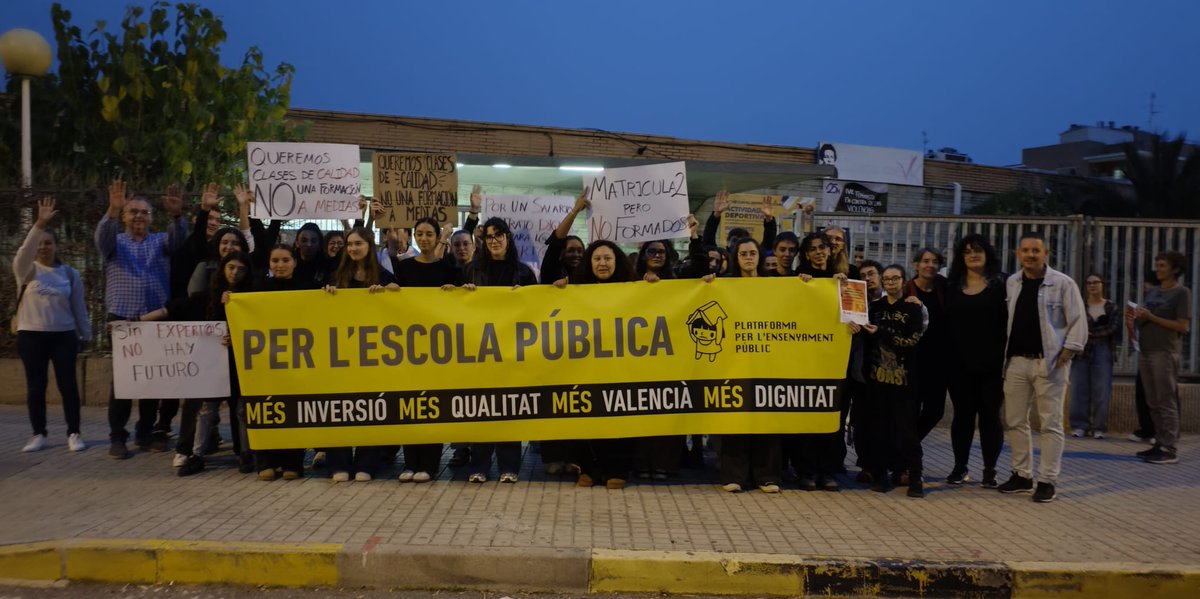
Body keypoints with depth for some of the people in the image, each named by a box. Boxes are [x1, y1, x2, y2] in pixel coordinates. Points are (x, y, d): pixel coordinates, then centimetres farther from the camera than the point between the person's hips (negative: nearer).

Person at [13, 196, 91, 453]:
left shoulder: (70, 273, 5)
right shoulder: (26, 270, 1)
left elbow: (78, 306, 9)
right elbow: (24, 253, -22)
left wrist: (85, 334, 9)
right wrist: (39, 225, -34)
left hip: (64, 335, 0)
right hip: (31, 336, 0)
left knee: (68, 385, -1)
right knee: (35, 387, 4)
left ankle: (73, 434, 4)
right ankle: (39, 434, 14)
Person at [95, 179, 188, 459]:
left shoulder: (161, 241, 13)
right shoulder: (115, 242, 10)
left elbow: (179, 238, -8)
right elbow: (102, 236, -13)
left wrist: (176, 216, -31)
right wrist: (112, 211, -33)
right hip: (123, 319, -2)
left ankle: (146, 431, 17)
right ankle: (117, 437, 5)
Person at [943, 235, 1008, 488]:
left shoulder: (1000, 284, 1)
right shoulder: (952, 287, 10)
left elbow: (1009, 322, -3)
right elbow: (945, 324, 9)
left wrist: (1007, 359, -11)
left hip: (991, 363, -2)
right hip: (960, 364, 2)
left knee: (990, 415, 3)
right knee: (962, 415, 8)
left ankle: (990, 470, 11)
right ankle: (960, 467, 16)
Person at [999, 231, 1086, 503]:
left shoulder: (1063, 283, -5)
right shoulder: (1011, 283, 8)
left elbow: (1078, 322, -5)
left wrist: (1065, 353, -11)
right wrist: (1004, 354, 6)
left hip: (1049, 362, -5)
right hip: (1016, 361, 5)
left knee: (1051, 424, 0)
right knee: (1014, 421, 9)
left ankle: (1047, 481, 6)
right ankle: (1021, 475, 21)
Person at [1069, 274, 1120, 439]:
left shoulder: (1111, 306, 9)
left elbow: (1114, 326, -5)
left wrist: (1090, 331, -12)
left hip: (1102, 351, 0)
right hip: (1081, 351, 0)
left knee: (1101, 391, -2)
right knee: (1079, 389, -2)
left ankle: (1099, 427, 4)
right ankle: (1079, 426, 3)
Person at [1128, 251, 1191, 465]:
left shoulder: (1182, 293, -3)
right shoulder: (1152, 292, 17)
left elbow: (1183, 326, -11)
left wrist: (1151, 317, -17)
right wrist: (1135, 317, -2)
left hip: (1165, 353, -7)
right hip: (1146, 351, 7)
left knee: (1166, 402, -7)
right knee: (1153, 403, 10)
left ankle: (1170, 449, -4)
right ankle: (1160, 444, 16)